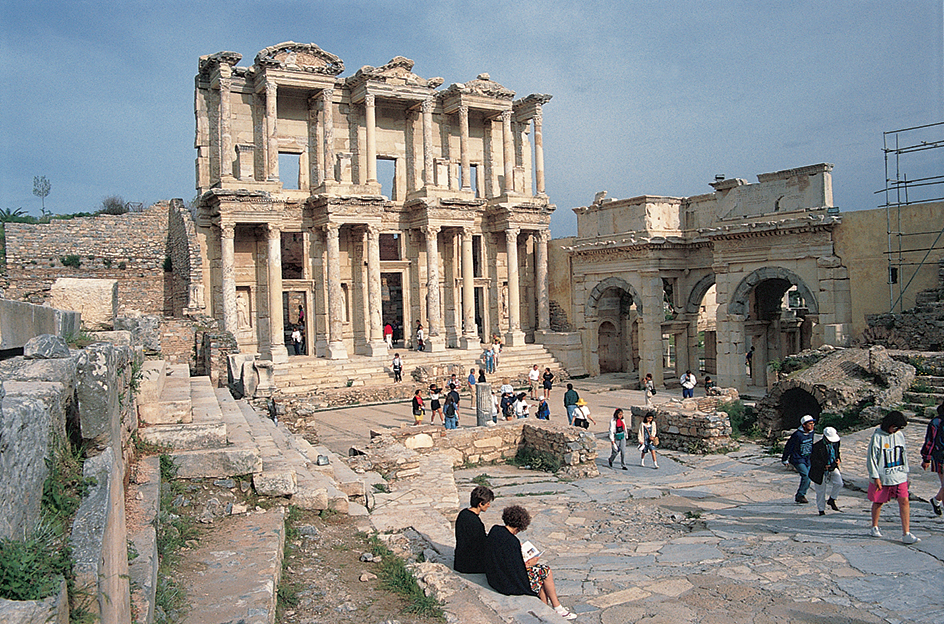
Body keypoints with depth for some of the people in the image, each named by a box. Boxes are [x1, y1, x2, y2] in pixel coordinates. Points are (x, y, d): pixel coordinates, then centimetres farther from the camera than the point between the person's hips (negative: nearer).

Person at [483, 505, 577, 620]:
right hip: (508, 582, -8)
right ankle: (557, 608, 24)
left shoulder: (495, 529, -4)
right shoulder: (512, 541, -29)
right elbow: (516, 570, -22)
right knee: (545, 571, 7)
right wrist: (528, 564, -5)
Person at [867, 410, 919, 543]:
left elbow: (904, 454, 17)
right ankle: (874, 528, 28)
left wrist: (906, 473, 17)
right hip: (882, 477, -4)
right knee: (878, 502, 9)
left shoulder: (900, 435, 5)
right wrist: (875, 477, -11)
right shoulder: (878, 436, -12)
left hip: (899, 476, 4)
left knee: (904, 501, -6)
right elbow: (871, 458, -10)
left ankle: (906, 534, -3)